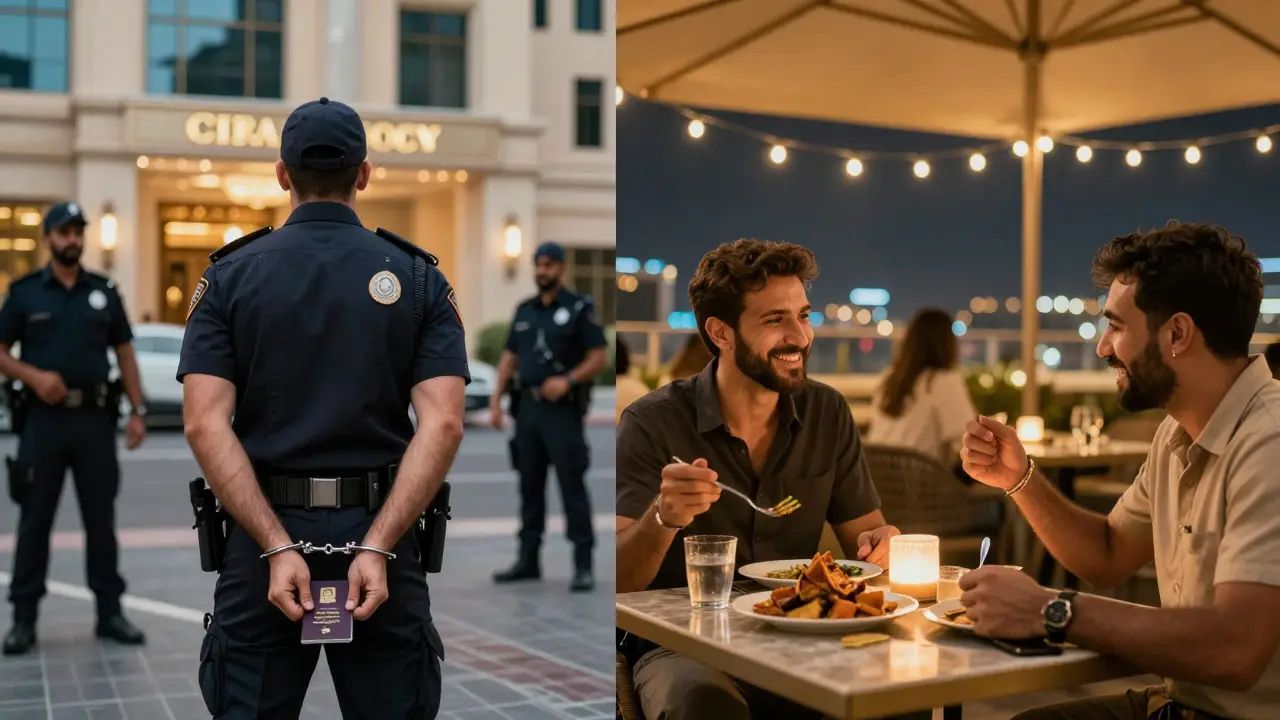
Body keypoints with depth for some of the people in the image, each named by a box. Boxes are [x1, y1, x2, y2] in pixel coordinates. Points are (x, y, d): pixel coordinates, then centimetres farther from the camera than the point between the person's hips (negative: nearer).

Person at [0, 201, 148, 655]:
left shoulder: (104, 292, 8)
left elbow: (124, 352, 9)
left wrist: (138, 410, 1)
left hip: (96, 417, 2)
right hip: (44, 418, -2)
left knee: (101, 518, 7)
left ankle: (110, 611, 14)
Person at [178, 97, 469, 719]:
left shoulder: (229, 275, 0)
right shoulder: (418, 277, 0)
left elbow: (205, 424, -12)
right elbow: (442, 424, -13)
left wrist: (277, 547, -15)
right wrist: (377, 547, -16)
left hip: (262, 535, 0)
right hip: (378, 532, 0)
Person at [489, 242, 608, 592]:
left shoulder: (580, 307, -3)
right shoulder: (524, 310, 14)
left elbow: (599, 358, -7)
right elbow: (509, 357, 15)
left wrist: (567, 380, -20)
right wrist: (496, 398, 5)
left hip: (563, 408, -6)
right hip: (528, 406, 6)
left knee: (572, 485, -7)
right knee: (530, 485, 10)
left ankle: (583, 566, -4)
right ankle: (528, 559, 18)